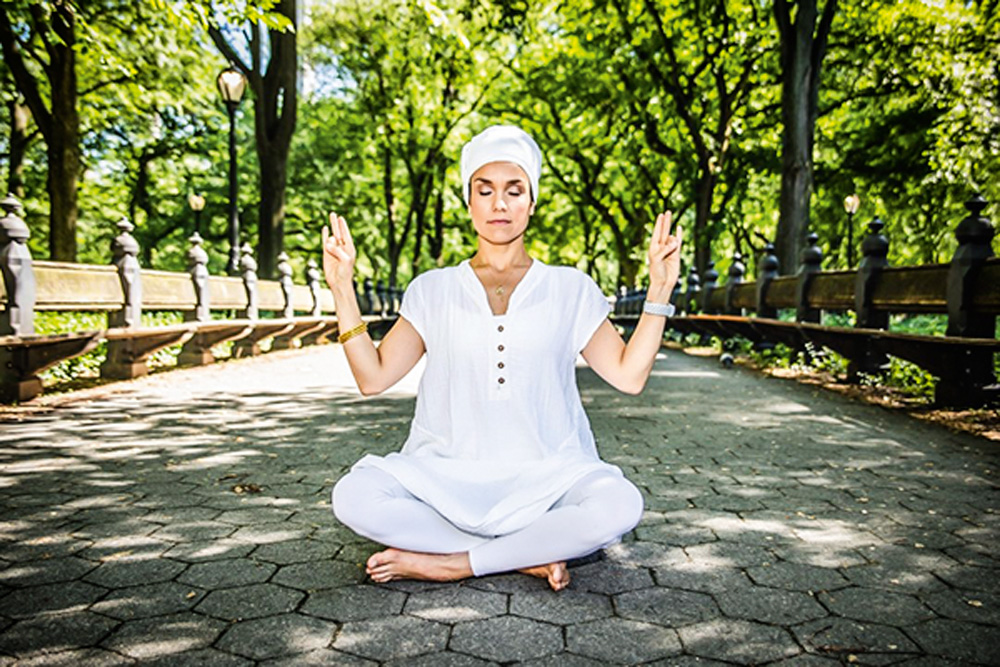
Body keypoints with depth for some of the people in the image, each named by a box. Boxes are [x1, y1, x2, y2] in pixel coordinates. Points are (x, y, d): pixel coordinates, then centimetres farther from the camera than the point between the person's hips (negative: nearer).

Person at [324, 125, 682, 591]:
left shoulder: (570, 289, 8)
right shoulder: (433, 290, 9)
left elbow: (629, 375, 2)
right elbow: (372, 377, 3)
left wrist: (659, 290, -5)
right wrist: (342, 289, -4)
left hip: (544, 479, 0)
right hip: (447, 478, 1)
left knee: (619, 505, -30)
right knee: (353, 496, -26)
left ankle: (448, 563, -17)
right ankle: (530, 556, -16)